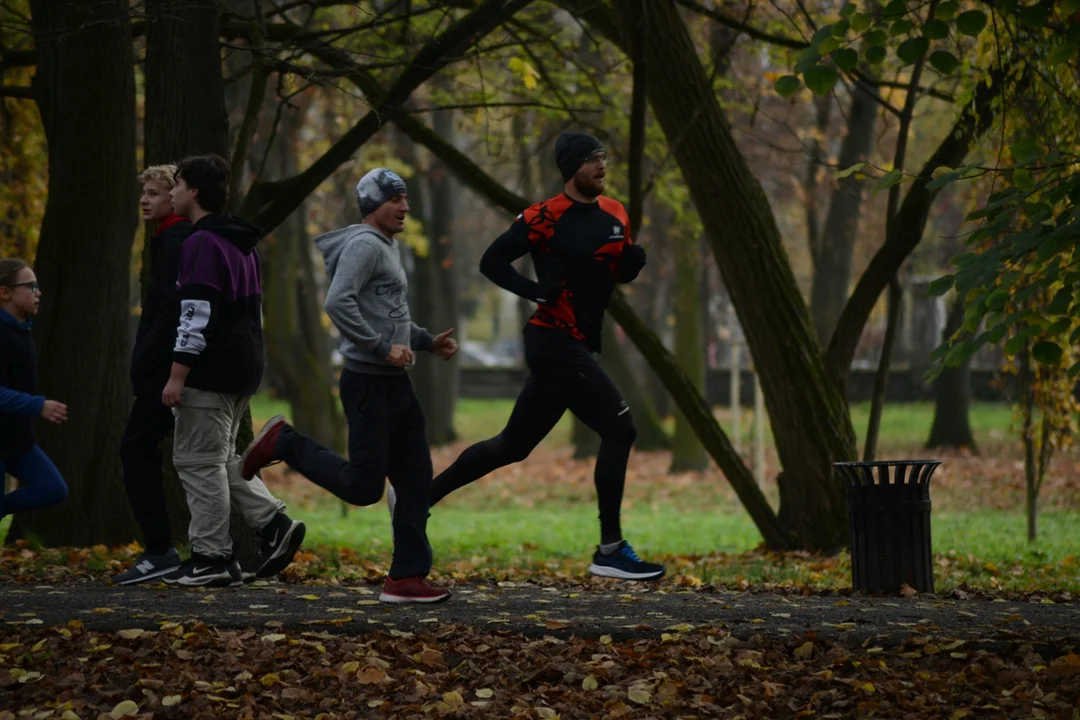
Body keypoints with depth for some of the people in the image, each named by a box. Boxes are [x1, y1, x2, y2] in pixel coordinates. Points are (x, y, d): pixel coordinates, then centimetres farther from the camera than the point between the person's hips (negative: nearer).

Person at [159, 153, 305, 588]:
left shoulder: (202, 244, -14)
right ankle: (273, 523, 7)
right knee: (220, 457, 18)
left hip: (211, 372, -10)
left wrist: (177, 375, -18)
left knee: (198, 461, -3)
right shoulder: (241, 243, 17)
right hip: (244, 370, 10)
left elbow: (197, 317, -20)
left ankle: (212, 558, -1)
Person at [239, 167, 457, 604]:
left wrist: (427, 342, 16)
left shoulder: (388, 248, 20)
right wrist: (382, 348, -25)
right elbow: (338, 303, -26)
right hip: (368, 383, -10)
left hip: (395, 382, 10)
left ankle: (407, 578, 9)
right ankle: (284, 443, 8)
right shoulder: (365, 245, -12)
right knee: (363, 486, -8)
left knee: (415, 482, 6)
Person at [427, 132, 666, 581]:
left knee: (512, 446, 14)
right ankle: (609, 551, -8)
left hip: (575, 348, 8)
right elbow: (492, 261, -6)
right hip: (553, 342, -8)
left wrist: (634, 260, -3)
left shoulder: (615, 215, 11)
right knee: (619, 429, -13)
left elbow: (621, 273, 20)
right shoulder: (545, 218, -11)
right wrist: (535, 290, -19)